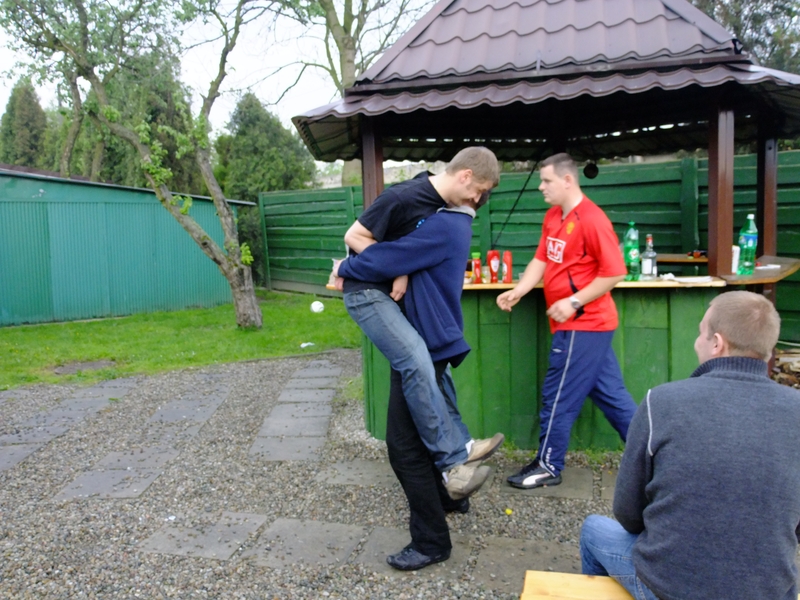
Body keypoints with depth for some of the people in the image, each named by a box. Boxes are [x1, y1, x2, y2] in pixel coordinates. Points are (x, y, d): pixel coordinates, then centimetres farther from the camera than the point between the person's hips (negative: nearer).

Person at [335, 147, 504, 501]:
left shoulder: (444, 206, 3)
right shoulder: (404, 197, -22)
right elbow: (355, 236, -17)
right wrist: (398, 271, -18)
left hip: (401, 293, 9)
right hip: (368, 292, -9)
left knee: (433, 361, 9)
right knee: (416, 361, -23)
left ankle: (459, 445, 19)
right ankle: (452, 458, -14)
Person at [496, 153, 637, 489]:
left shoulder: (591, 220, -17)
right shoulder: (553, 216, 10)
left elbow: (614, 273, -18)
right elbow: (541, 260, 11)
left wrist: (574, 303, -19)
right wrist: (518, 291, -2)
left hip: (584, 325, -9)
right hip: (580, 323, 9)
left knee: (559, 396, 0)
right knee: (609, 393, 15)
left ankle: (548, 467, 15)